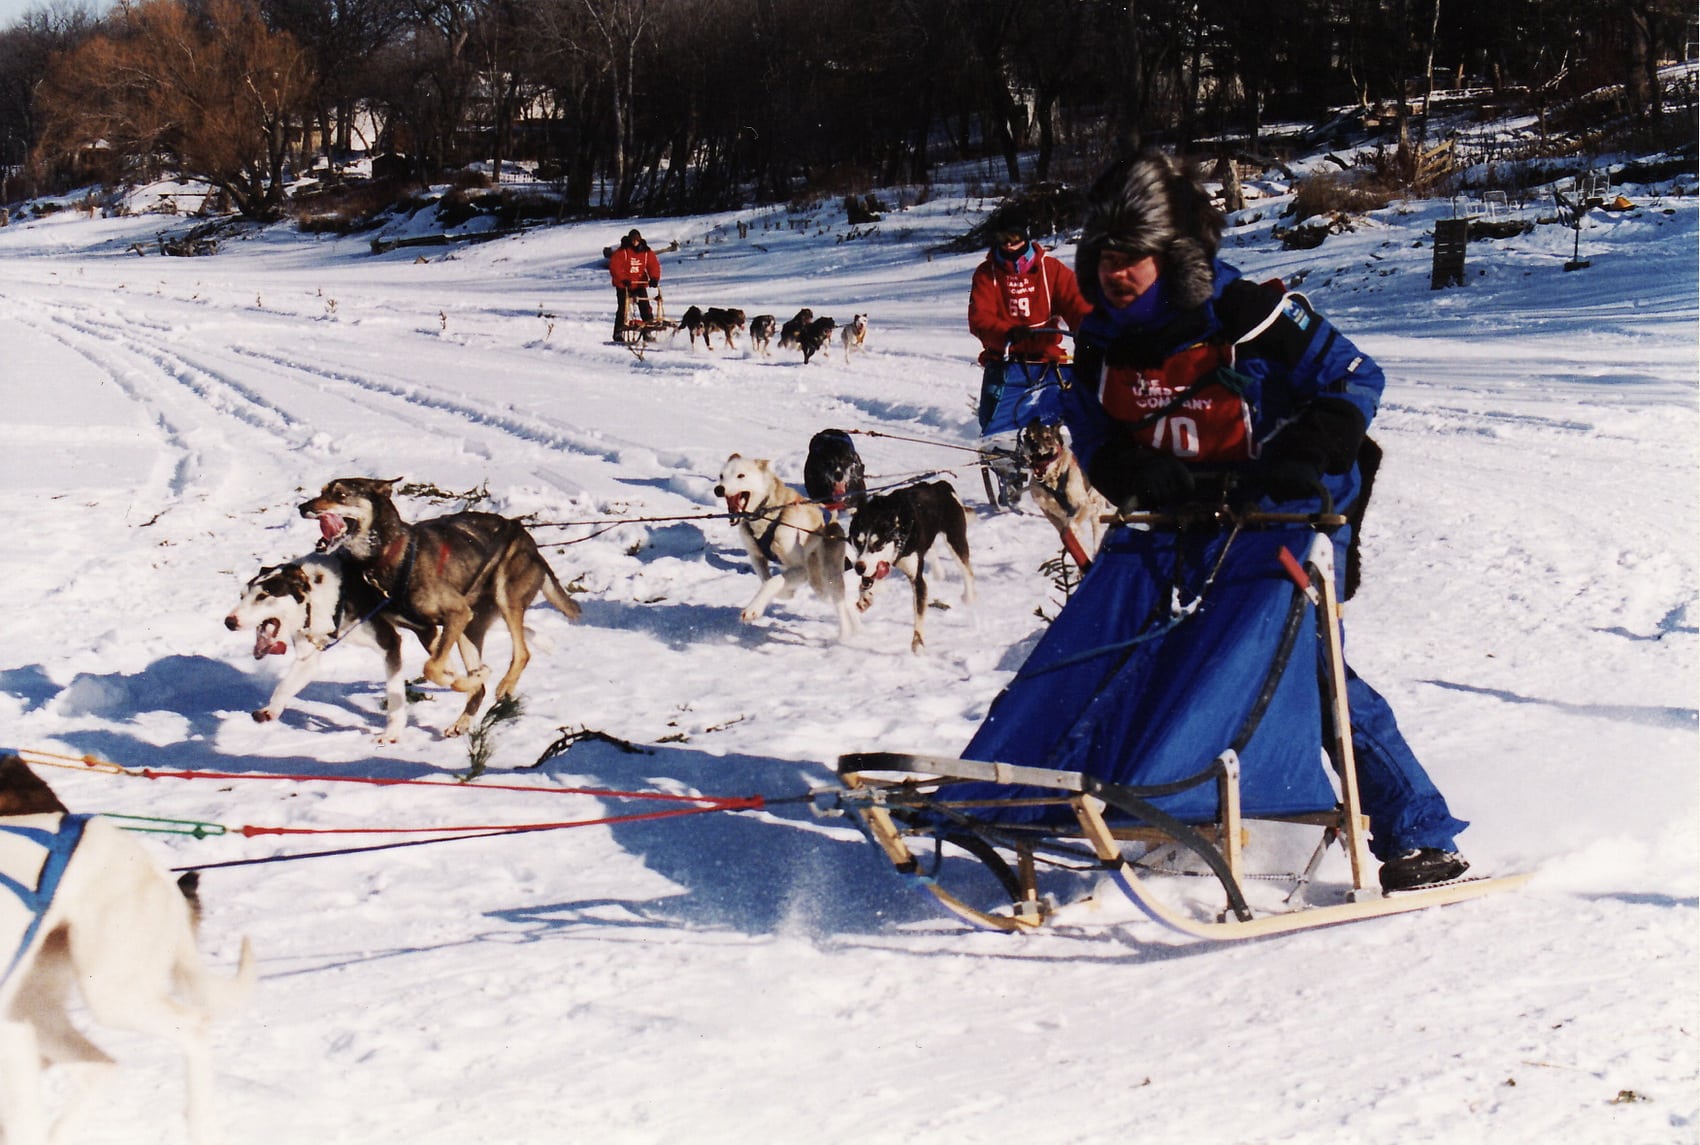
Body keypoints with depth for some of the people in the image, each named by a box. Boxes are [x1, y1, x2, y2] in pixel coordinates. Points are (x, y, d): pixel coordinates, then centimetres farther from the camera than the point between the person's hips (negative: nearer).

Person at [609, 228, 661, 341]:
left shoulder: (647, 252, 1)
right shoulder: (622, 252, -10)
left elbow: (654, 265, -4)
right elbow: (614, 267, -17)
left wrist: (654, 278, -22)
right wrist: (623, 279, -27)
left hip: (640, 285, 3)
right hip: (624, 286, -3)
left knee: (646, 309, -2)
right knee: (623, 309, -4)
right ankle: (618, 333, 2)